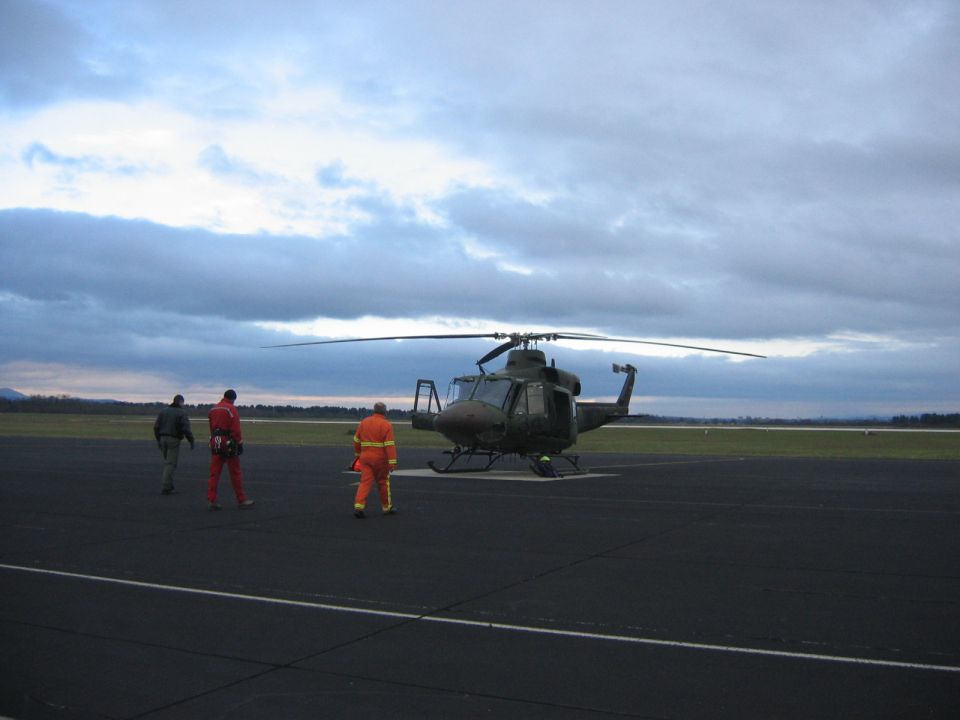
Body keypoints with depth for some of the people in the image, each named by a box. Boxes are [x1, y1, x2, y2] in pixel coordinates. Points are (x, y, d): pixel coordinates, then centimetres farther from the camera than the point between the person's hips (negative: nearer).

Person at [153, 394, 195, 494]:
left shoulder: (164, 410, 10)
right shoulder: (181, 413, -9)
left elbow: (156, 426, 9)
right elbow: (186, 428, -15)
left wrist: (158, 439, 17)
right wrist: (191, 441, -5)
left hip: (163, 439, 6)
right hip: (174, 440, -6)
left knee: (167, 463, 16)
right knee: (171, 464, -3)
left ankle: (169, 486, 17)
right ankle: (165, 488, -6)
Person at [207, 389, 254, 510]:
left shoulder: (212, 409, 13)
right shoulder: (231, 409, -10)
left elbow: (211, 428, 16)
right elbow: (236, 429, -15)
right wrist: (240, 444, -12)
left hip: (215, 442, 6)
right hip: (228, 442, -6)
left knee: (214, 473, 4)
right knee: (236, 473, 2)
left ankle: (211, 501, 0)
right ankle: (242, 500, 8)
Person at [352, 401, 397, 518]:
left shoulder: (364, 422, 7)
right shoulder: (386, 425, -8)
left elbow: (356, 440, 13)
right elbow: (390, 444, -16)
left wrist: (358, 454, 26)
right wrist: (392, 462, -17)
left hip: (365, 457, 3)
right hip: (380, 459, -3)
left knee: (365, 482, 0)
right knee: (383, 482, 11)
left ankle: (358, 506, -15)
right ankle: (387, 507, 22)